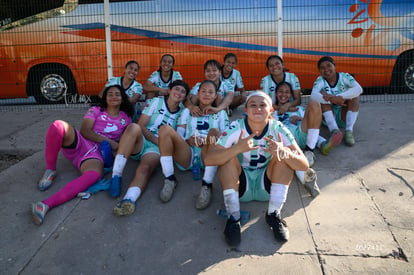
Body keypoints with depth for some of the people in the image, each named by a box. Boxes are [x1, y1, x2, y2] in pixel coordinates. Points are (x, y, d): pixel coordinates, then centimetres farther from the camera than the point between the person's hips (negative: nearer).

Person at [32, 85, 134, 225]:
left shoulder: (126, 118, 24)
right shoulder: (96, 110, 17)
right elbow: (85, 131, 3)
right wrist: (108, 141, -9)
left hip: (96, 154, 0)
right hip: (79, 143, 0)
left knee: (94, 174, -39)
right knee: (59, 125, -33)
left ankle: (46, 204, -50)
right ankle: (50, 171, -13)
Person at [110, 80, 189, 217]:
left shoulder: (182, 112, 17)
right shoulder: (156, 102, 9)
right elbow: (141, 125, 0)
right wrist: (157, 140, -12)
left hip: (156, 149, 0)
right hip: (140, 143, 0)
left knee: (145, 168, -34)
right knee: (134, 127, -35)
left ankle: (129, 200, -64)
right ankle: (116, 176, -40)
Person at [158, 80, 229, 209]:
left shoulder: (221, 114, 24)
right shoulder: (187, 111, 26)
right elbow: (178, 135, 14)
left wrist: (217, 137, -12)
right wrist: (188, 141, -9)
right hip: (186, 154, 1)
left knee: (214, 131, -32)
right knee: (165, 128, -22)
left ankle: (207, 185, -36)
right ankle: (170, 179, -23)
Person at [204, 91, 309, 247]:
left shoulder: (278, 129, -14)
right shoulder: (236, 128, -18)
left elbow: (304, 165, -20)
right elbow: (208, 160, -28)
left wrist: (284, 152, -41)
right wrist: (237, 148, -44)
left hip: (267, 186, 1)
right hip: (240, 186, -1)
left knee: (285, 154, -21)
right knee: (229, 155, -27)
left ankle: (274, 214, -15)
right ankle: (233, 218, -22)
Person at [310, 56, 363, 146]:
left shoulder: (344, 77, -8)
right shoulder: (320, 80, -7)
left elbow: (359, 89, -27)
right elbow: (313, 96, -28)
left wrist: (338, 97, -40)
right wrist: (333, 100, -43)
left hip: (345, 116, 0)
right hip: (329, 118, 0)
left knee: (354, 94, -20)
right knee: (322, 95, -21)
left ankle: (349, 131, -30)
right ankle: (334, 131, -34)